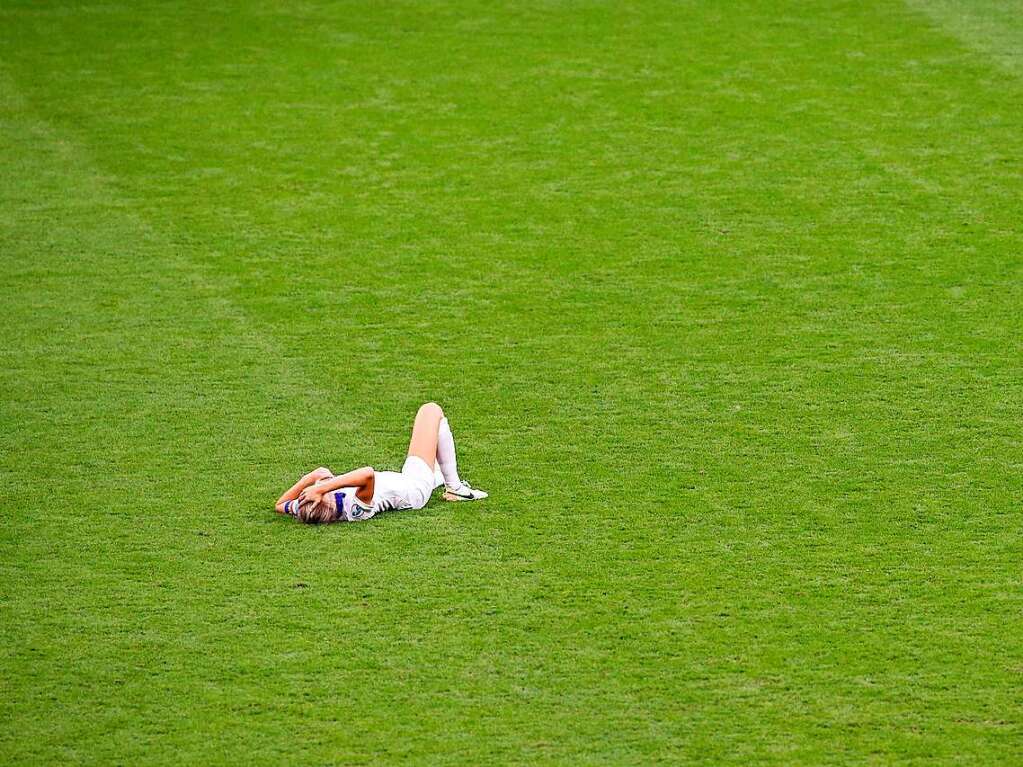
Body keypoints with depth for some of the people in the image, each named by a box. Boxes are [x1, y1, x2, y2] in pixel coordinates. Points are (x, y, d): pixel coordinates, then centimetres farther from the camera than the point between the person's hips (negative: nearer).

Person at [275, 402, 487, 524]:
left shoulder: (308, 510, -30)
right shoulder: (355, 509, -46)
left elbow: (280, 505, -10)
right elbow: (367, 474, -64)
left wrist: (311, 478, -24)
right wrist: (321, 487, -62)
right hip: (416, 488, -6)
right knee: (432, 410, 5)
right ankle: (454, 488, 16)